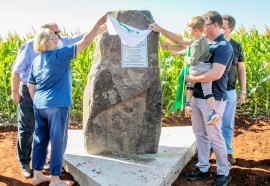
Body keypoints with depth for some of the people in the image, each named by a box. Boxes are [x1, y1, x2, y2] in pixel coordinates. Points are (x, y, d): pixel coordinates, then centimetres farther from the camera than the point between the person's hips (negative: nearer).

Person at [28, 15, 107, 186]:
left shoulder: (36, 61, 12)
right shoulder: (59, 55, -9)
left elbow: (31, 86, 16)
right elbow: (85, 42, -9)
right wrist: (100, 23, -2)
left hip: (39, 106, 7)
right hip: (57, 106, -7)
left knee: (40, 141, 15)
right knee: (58, 142, 2)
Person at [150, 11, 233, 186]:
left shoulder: (223, 46, -15)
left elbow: (216, 74, -25)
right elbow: (181, 40, 19)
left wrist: (192, 78, -14)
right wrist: (160, 29, 15)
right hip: (197, 97, 8)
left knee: (214, 137, 0)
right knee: (200, 134, 13)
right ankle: (203, 169, 25)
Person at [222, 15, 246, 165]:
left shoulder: (236, 47, 4)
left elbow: (241, 70, 10)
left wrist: (243, 91, 6)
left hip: (229, 92, 2)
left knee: (228, 124, 11)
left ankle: (227, 152, 25)